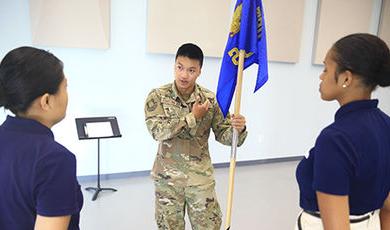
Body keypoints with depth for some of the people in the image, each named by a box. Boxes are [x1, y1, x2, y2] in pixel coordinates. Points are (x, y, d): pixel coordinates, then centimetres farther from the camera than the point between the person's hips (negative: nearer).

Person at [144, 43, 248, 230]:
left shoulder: (211, 100, -6)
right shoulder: (157, 96, -8)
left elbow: (223, 134, -5)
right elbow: (158, 131, -21)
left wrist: (237, 128, -28)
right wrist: (193, 117, -19)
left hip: (201, 177, 1)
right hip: (168, 178, 0)